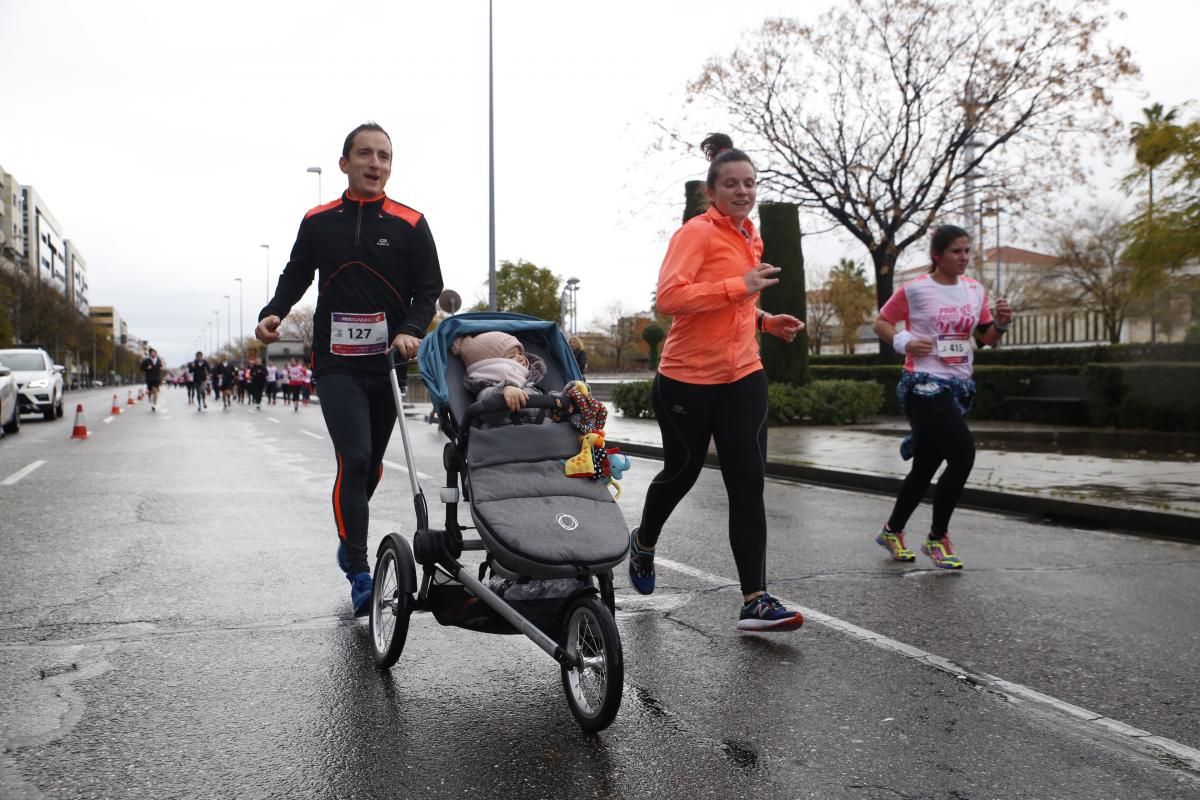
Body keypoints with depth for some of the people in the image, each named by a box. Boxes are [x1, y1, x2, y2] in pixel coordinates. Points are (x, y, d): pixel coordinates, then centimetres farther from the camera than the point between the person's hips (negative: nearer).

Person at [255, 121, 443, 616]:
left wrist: (412, 330, -17)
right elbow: (295, 276, 15)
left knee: (370, 464, 15)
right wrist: (273, 313, -3)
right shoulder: (318, 222, 5)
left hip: (387, 363, 1)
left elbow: (429, 288, 1)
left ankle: (350, 539, 41)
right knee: (353, 459, -17)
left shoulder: (410, 224, 0)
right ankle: (360, 575, -10)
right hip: (337, 365, -1)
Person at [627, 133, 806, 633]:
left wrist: (763, 321, 9)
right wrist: (738, 286, -26)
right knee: (681, 471, 13)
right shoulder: (696, 232, -11)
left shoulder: (750, 238, 13)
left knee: (748, 485, -3)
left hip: (743, 376, 6)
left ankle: (755, 601, -1)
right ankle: (644, 542, 44)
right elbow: (669, 297, -24)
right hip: (687, 380, -6)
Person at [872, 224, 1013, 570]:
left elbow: (985, 338, 15)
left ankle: (892, 531, 31)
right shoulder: (915, 290, -7)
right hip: (924, 386, -6)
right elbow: (881, 323, 1)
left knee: (926, 466, 12)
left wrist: (1001, 323, -5)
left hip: (959, 386, 6)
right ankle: (937, 538, 1)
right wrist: (904, 342, -16)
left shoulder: (976, 290, 9)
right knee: (963, 454, -18)